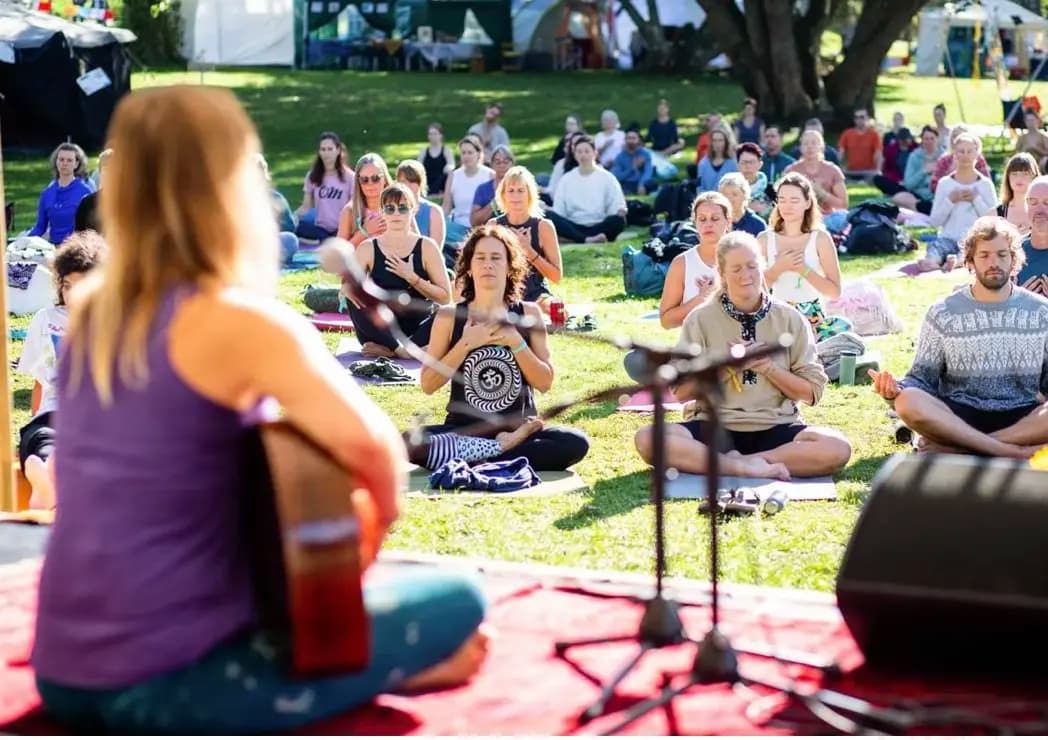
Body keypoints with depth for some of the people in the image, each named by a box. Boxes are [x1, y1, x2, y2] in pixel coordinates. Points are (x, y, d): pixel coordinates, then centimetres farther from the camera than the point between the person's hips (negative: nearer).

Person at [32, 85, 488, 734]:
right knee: (458, 603, 4)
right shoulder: (240, 323, -13)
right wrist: (381, 521, -4)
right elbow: (375, 446, -25)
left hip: (65, 678, 8)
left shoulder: (90, 311, 8)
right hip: (163, 687, -8)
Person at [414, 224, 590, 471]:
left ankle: (476, 460, -21)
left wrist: (516, 342, -13)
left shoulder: (528, 314, 3)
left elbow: (545, 382, 0)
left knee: (575, 443, -28)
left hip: (518, 429, 1)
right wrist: (466, 344, -13)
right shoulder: (449, 317, 1)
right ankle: (502, 450, -20)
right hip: (463, 430, -1)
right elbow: (428, 385, -3)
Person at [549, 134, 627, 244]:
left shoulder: (607, 177, 7)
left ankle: (571, 238, -37)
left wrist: (621, 210, -23)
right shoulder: (566, 179, 12)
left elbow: (617, 205, 0)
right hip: (573, 227, 1)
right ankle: (588, 240, -41)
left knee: (618, 220, -33)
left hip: (599, 227, -1)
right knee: (549, 216, -27)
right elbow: (558, 210, 6)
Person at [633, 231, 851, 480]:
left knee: (837, 448, -31)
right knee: (647, 439, -29)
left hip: (776, 429, 1)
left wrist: (767, 367, -10)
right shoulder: (701, 319, 4)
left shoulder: (789, 319, 5)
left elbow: (811, 392, 4)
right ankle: (745, 467, -28)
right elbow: (681, 391, 2)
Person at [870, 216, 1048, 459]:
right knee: (908, 402, -33)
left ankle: (952, 445, -30)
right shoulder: (943, 313, 6)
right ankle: (1011, 452, -34)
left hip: (1022, 419, 0)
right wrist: (897, 389, -19)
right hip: (959, 416, 0)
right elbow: (923, 378, 4)